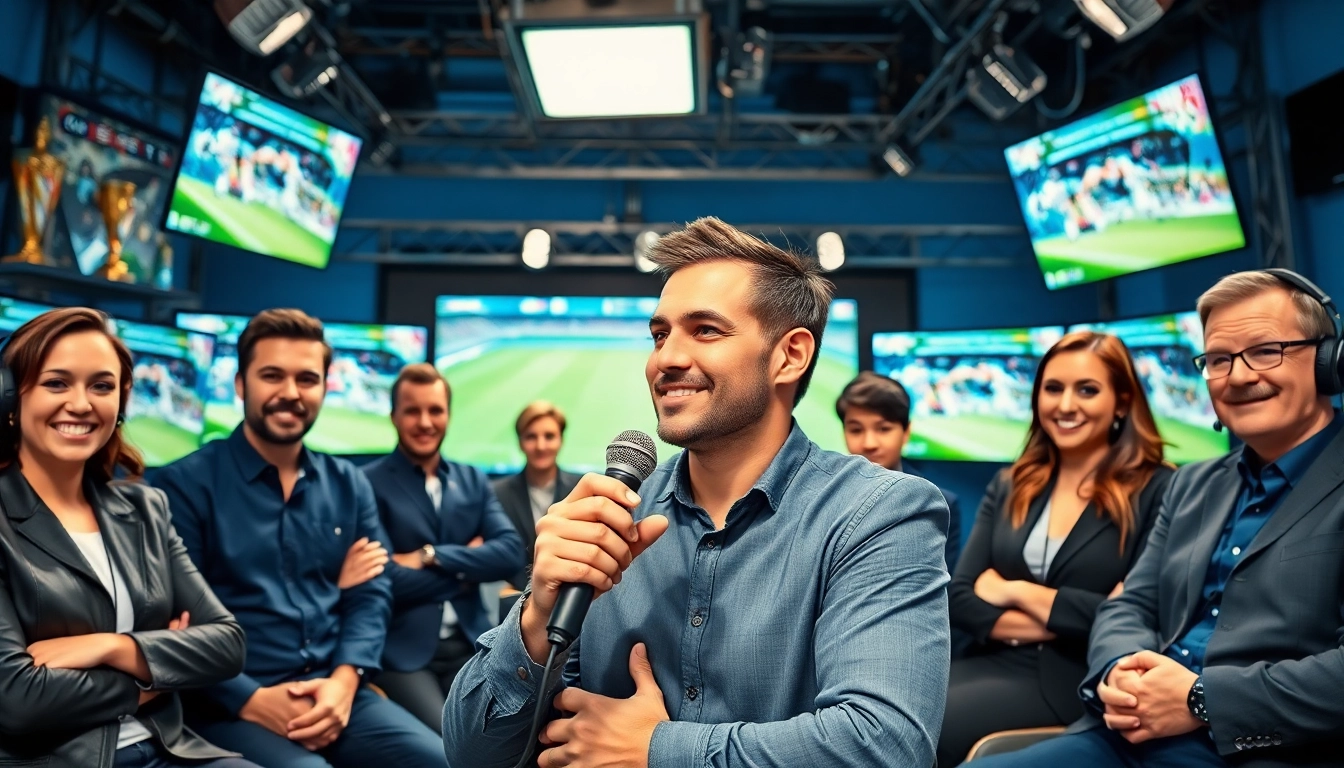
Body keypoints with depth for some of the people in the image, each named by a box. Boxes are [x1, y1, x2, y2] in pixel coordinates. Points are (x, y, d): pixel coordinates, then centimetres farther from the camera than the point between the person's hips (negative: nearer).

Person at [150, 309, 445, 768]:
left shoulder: (348, 485, 11)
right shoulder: (185, 484, -2)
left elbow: (372, 593, 7)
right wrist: (252, 700, -15)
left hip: (335, 693, 4)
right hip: (230, 707, -3)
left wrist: (344, 679, -9)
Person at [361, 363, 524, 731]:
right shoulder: (368, 483, -5)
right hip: (402, 652, -4)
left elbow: (511, 553, -2)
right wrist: (469, 565, -4)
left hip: (470, 645, 4)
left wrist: (431, 556, -13)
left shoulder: (474, 480, 11)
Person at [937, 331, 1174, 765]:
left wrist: (1017, 592, -4)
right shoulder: (1009, 487, 13)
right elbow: (960, 596, 5)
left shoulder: (1157, 491, -1)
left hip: (1079, 679, -4)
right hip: (996, 663, 4)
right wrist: (1071, 621, -8)